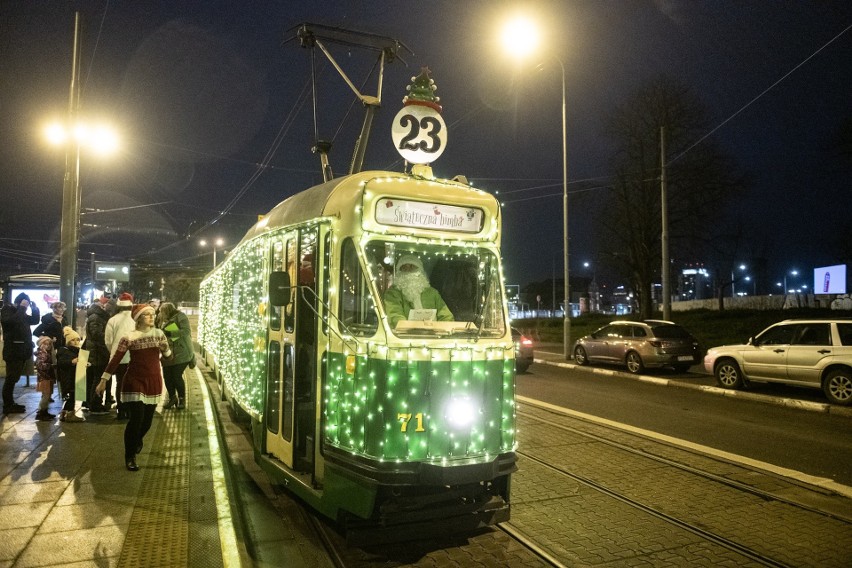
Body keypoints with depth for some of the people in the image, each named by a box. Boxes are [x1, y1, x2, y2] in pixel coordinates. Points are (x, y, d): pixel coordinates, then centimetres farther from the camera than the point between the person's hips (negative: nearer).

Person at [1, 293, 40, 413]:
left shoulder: (20, 312, 18)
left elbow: (35, 320, 20)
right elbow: (12, 321, -26)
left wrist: (34, 309, 7)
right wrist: (22, 308, -21)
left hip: (21, 350, 9)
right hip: (13, 350, -9)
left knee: (14, 378, 13)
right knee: (11, 378, -6)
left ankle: (10, 403, 20)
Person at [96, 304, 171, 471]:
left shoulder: (159, 333, 3)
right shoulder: (129, 338, -9)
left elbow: (169, 356, 15)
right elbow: (115, 359, -9)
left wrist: (165, 349, 0)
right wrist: (103, 380, -10)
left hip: (153, 381, 4)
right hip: (135, 381, -4)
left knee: (147, 421, 10)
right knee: (136, 419, -12)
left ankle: (137, 441, 44)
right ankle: (129, 457, 5)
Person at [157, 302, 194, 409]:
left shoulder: (180, 317, -6)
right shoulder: (164, 321, 17)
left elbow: (186, 331, -19)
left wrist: (169, 333, -22)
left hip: (181, 353, -7)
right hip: (168, 353, 7)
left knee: (177, 376, -8)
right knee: (167, 376, 5)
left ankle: (182, 399, 10)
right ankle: (172, 398, 24)